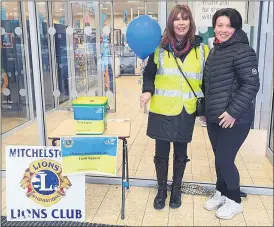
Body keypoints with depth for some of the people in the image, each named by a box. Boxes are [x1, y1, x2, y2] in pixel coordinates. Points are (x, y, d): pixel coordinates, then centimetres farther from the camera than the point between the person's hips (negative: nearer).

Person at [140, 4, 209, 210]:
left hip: (187, 111, 1)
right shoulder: (160, 47, 0)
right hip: (162, 110, 0)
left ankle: (176, 189, 35)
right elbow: (149, 74, 7)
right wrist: (148, 91, -12)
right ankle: (162, 190, 29)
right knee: (161, 152, 8)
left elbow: (206, 79, 8)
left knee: (181, 152, 14)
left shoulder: (201, 49, 1)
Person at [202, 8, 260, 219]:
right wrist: (206, 109, 16)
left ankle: (234, 201, 22)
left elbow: (251, 85, -19)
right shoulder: (214, 51, 12)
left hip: (234, 119, -7)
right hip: (215, 117, 7)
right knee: (219, 158, 16)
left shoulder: (242, 51, -13)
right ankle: (221, 193, 36)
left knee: (225, 159, 0)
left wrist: (233, 112, -21)